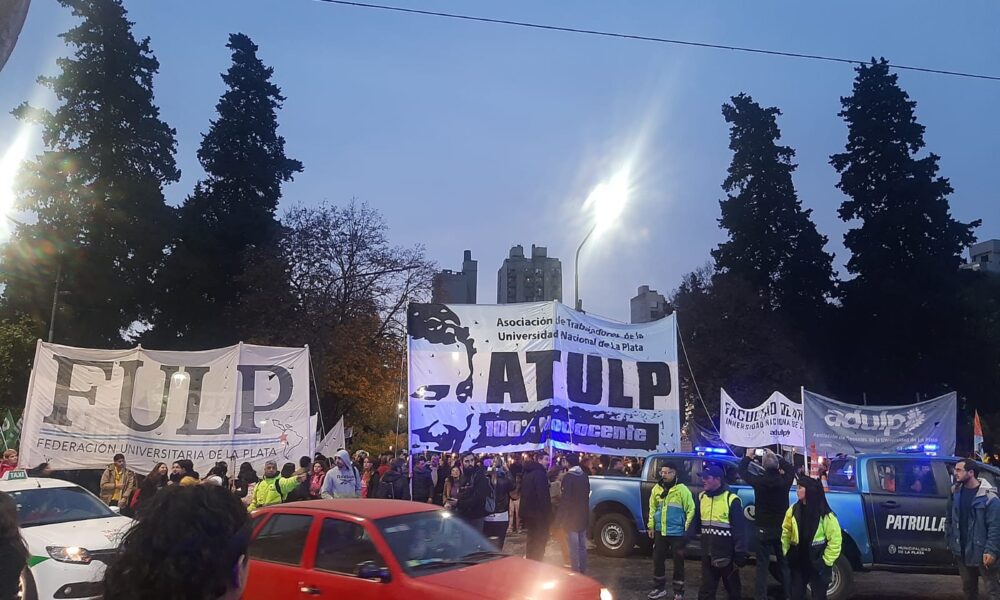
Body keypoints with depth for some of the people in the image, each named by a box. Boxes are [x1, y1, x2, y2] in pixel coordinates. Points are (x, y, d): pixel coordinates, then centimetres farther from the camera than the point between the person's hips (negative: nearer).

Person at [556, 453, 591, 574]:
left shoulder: (568, 477, -17)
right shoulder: (585, 476, 4)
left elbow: (565, 499, -20)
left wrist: (560, 518, -15)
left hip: (571, 517, -7)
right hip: (583, 517, 7)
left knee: (573, 547, -2)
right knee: (582, 546, 16)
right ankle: (582, 571, 24)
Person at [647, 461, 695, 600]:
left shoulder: (682, 489, -11)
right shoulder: (657, 488, 5)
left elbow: (691, 509, -8)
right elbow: (652, 508, 14)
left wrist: (686, 527, -9)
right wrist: (651, 526, 12)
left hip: (676, 533, -5)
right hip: (660, 532, 5)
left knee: (678, 563, 6)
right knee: (658, 560, 12)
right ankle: (659, 588, 28)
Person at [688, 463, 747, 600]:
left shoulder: (731, 499, -15)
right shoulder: (701, 497, 4)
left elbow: (739, 529, -13)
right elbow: (695, 522, 10)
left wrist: (740, 554, -14)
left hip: (726, 554, -5)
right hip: (707, 554, 5)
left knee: (732, 588, 14)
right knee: (706, 588, 12)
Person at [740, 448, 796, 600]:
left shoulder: (759, 480, -17)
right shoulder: (785, 480, -11)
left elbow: (742, 471, 0)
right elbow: (790, 468, 13)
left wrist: (748, 456, 15)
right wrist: (775, 456, 20)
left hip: (763, 529, -2)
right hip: (782, 528, 2)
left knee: (762, 565, 4)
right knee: (784, 563, 15)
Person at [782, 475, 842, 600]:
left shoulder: (825, 514, -14)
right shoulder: (793, 510, -2)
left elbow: (835, 539, -10)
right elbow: (786, 532, 7)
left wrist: (826, 561, -10)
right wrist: (786, 552, 2)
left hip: (817, 565, -3)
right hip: (797, 562, 3)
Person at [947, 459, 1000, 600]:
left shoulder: (988, 496, -15)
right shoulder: (956, 492, 4)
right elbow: (949, 520, 12)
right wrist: (950, 541, 10)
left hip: (982, 552, -6)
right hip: (962, 551, 6)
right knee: (968, 586, 19)